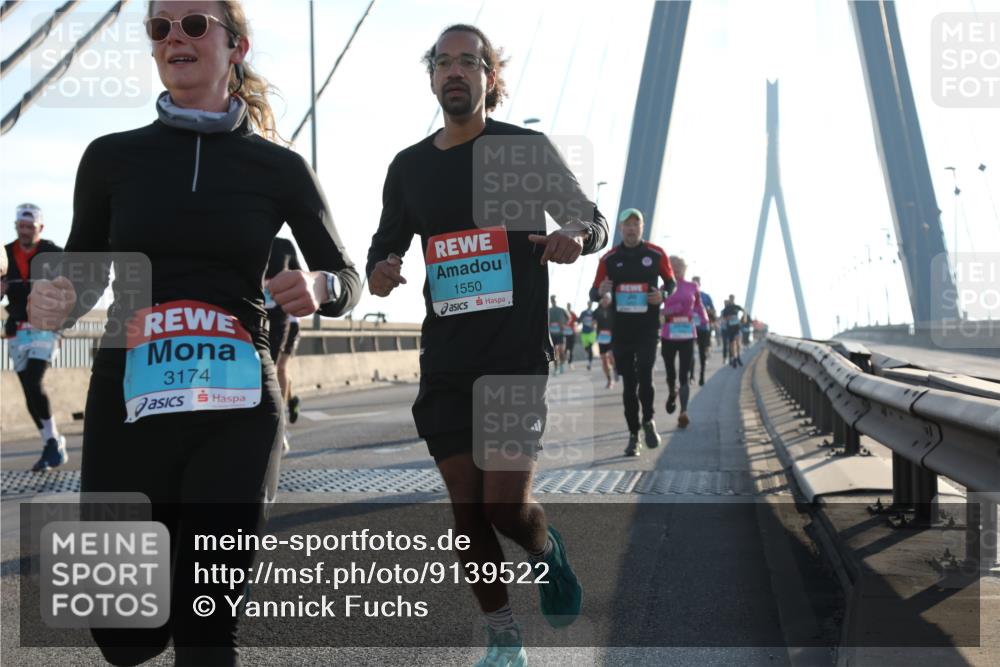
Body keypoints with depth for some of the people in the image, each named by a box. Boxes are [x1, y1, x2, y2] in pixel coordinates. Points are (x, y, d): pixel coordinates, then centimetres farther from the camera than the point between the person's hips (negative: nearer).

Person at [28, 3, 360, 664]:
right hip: (126, 404, 2)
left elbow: (348, 280, 11)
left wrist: (318, 287, -13)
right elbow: (81, 275, 13)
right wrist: (53, 302, -11)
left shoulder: (280, 168, 3)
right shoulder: (112, 157, 5)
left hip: (237, 410, -1)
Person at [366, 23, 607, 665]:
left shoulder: (526, 148, 0)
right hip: (445, 364, 4)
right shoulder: (409, 167, 10)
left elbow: (594, 220, 6)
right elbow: (386, 247, 20)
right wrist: (379, 272, -5)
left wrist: (577, 238, -18)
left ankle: (550, 550, 26)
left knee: (508, 507, -11)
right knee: (468, 511, 5)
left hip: (519, 356, -4)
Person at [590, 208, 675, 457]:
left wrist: (663, 295, -9)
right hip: (621, 328, 2)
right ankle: (633, 435, 16)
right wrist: (600, 291, -17)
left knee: (644, 376, -16)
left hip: (648, 326, -2)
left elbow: (671, 281, 14)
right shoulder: (609, 258, 4)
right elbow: (594, 292, 7)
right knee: (628, 383, 6)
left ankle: (648, 421, 8)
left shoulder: (656, 254, 1)